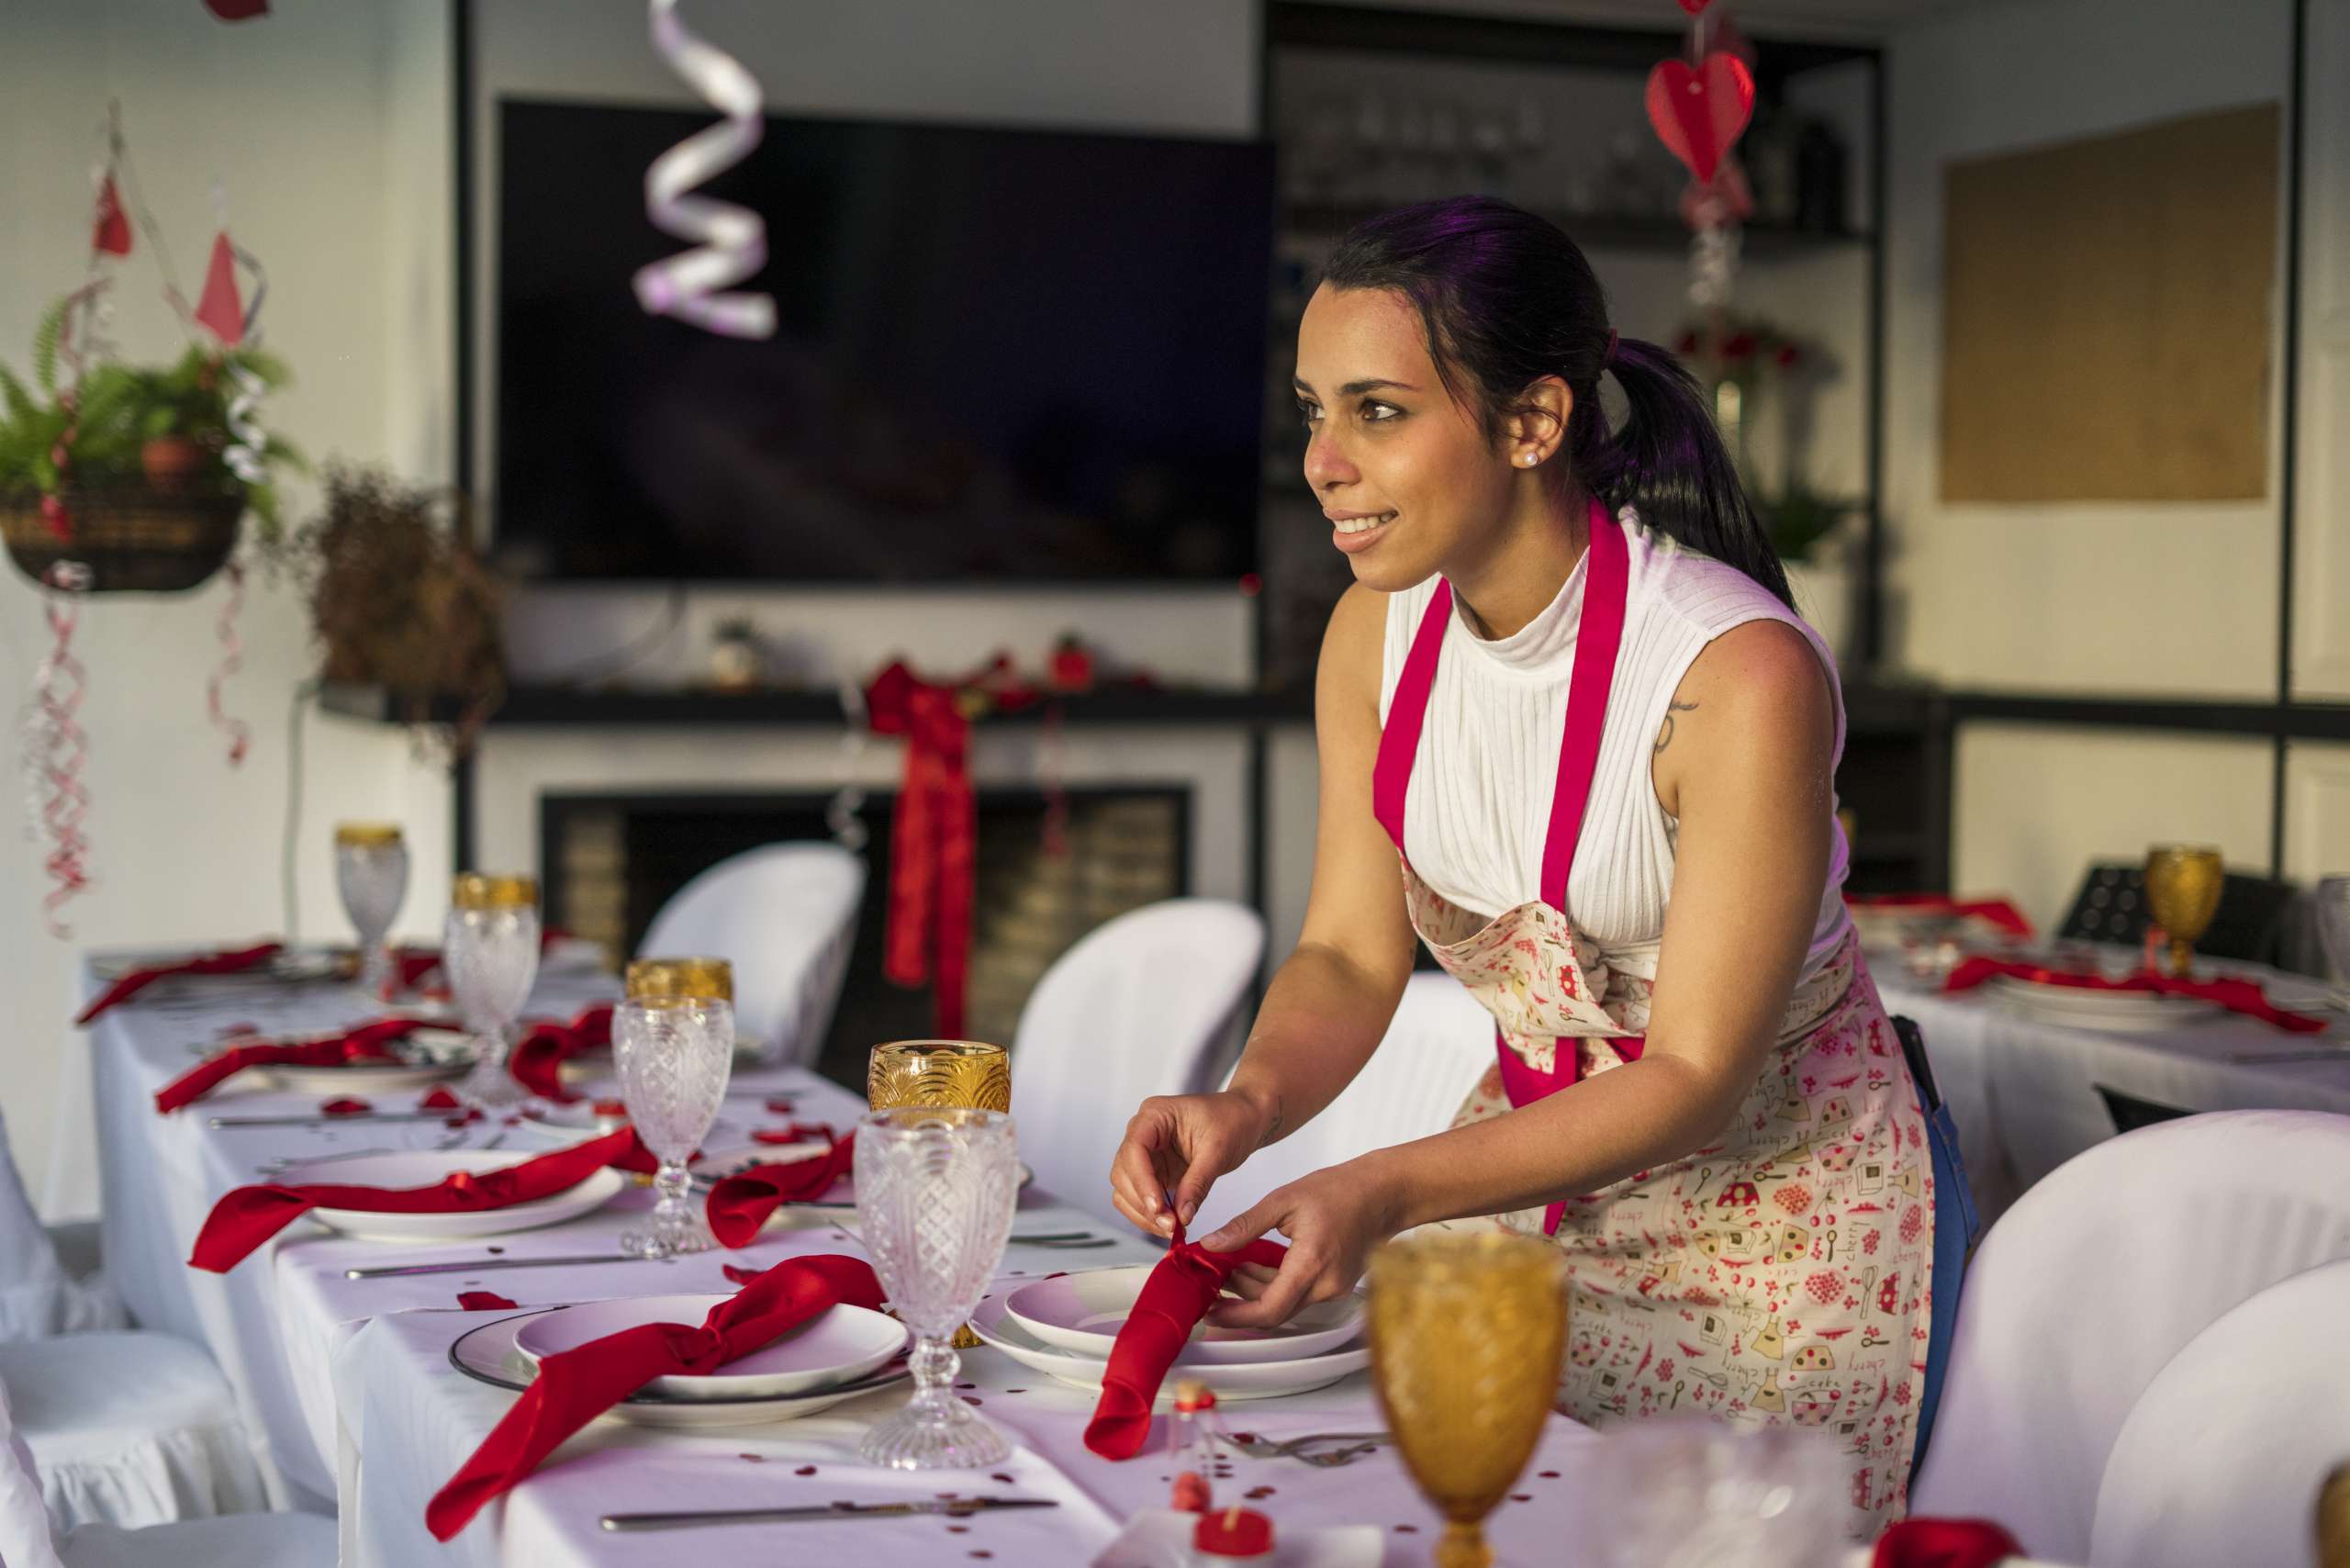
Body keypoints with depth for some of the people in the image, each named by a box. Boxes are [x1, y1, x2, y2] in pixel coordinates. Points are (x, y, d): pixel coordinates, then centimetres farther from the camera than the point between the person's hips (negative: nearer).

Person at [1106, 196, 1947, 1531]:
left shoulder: (1744, 674, -29)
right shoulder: (1377, 632, -9)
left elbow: (1694, 1077, -25)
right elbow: (1350, 953, -3)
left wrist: (1384, 1194, -34)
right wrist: (1251, 1104, -25)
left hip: (1765, 1199, -5)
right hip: (1537, 1148, 5)